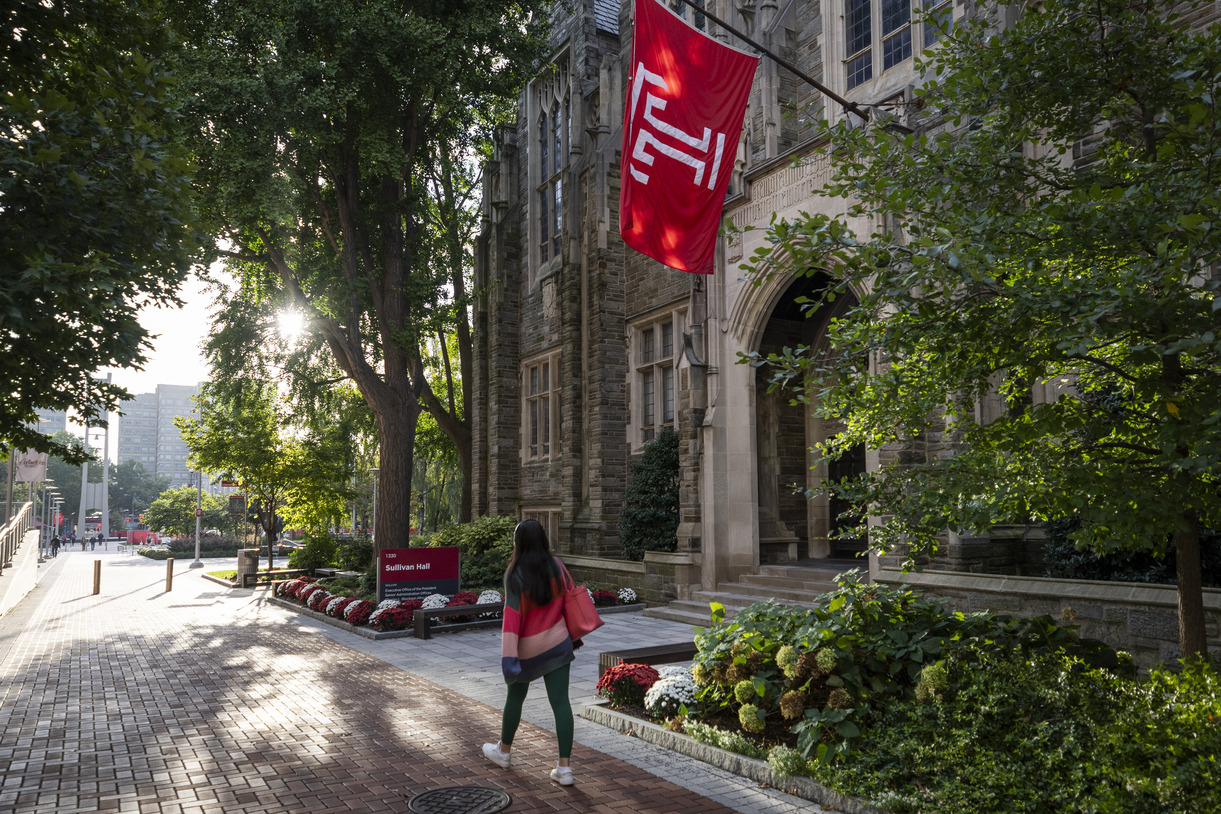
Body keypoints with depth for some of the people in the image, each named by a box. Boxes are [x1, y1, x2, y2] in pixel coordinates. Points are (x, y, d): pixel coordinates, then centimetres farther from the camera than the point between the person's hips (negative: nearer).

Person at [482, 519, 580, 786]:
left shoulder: (515, 574, -17)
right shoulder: (556, 565, -5)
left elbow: (512, 615, -21)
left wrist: (508, 656, -20)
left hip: (528, 647, -3)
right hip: (558, 643, 3)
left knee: (515, 697, 19)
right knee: (560, 702, 3)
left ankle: (504, 751, 40)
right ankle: (564, 767, 1)